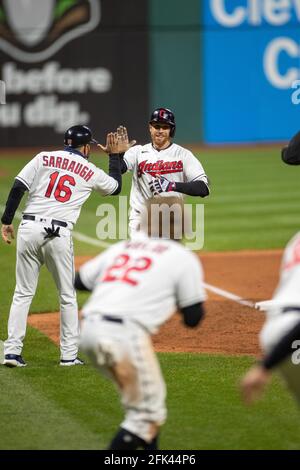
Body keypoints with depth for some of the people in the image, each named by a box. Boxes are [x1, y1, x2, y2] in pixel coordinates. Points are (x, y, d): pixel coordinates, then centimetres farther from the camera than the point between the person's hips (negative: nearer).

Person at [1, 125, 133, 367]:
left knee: (23, 293, 8)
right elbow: (116, 186, 29)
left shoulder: (43, 158, 9)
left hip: (29, 229, 1)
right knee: (67, 296, 12)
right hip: (58, 234, -1)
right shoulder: (91, 172, 10)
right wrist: (115, 155, 37)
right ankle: (69, 355, 12)